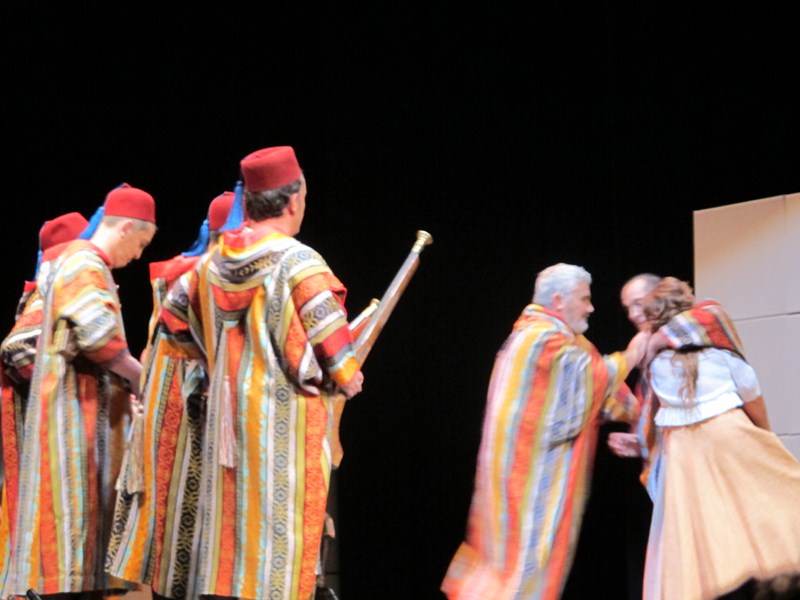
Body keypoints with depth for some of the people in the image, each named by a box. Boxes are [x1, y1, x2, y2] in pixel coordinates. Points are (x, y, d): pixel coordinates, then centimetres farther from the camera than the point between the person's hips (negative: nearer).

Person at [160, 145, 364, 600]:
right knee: (279, 521, -3)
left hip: (228, 408, 6)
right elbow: (331, 342, -16)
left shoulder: (214, 261, 6)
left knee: (232, 516, 11)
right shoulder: (299, 262, -14)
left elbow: (174, 314, 19)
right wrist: (348, 379, 3)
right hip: (287, 414, -6)